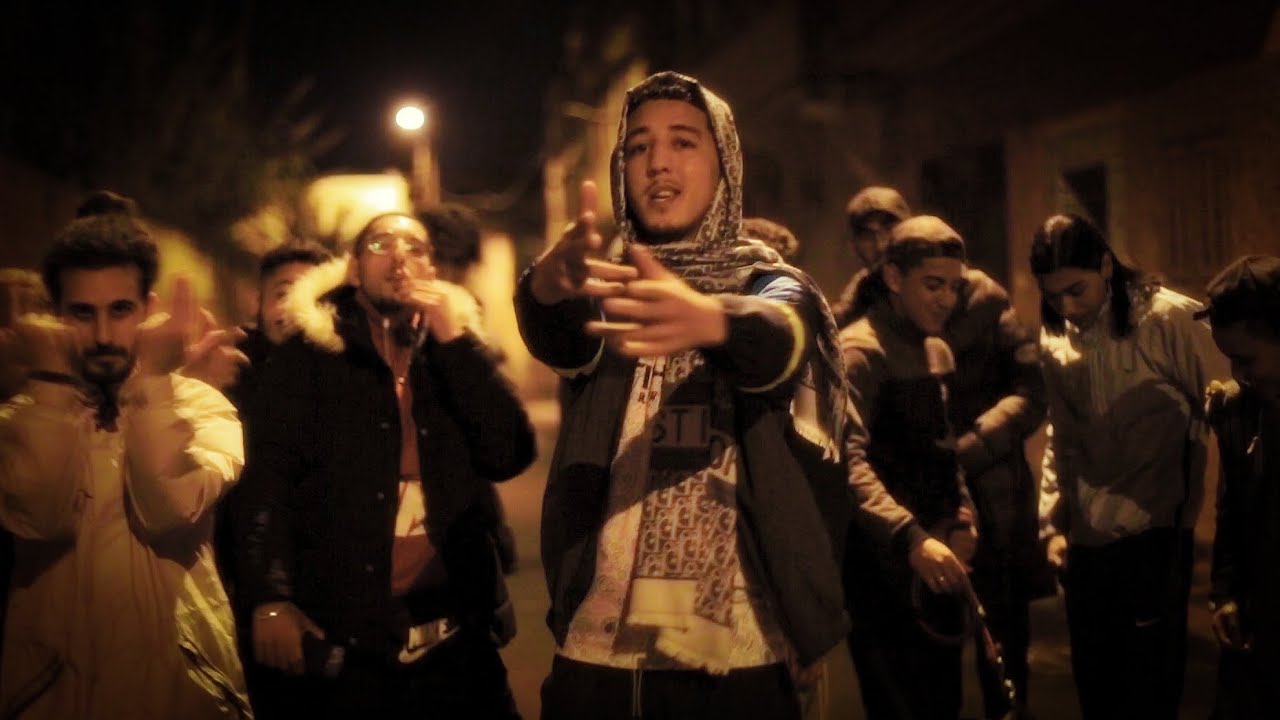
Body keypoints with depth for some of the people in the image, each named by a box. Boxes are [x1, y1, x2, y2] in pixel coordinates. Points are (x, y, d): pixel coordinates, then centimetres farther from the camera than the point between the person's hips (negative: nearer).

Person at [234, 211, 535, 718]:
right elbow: (269, 481, -6)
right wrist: (269, 599, -19)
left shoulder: (454, 357, 12)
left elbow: (511, 455, -2)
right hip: (342, 640, -3)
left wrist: (454, 339, -6)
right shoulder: (306, 358, 3)